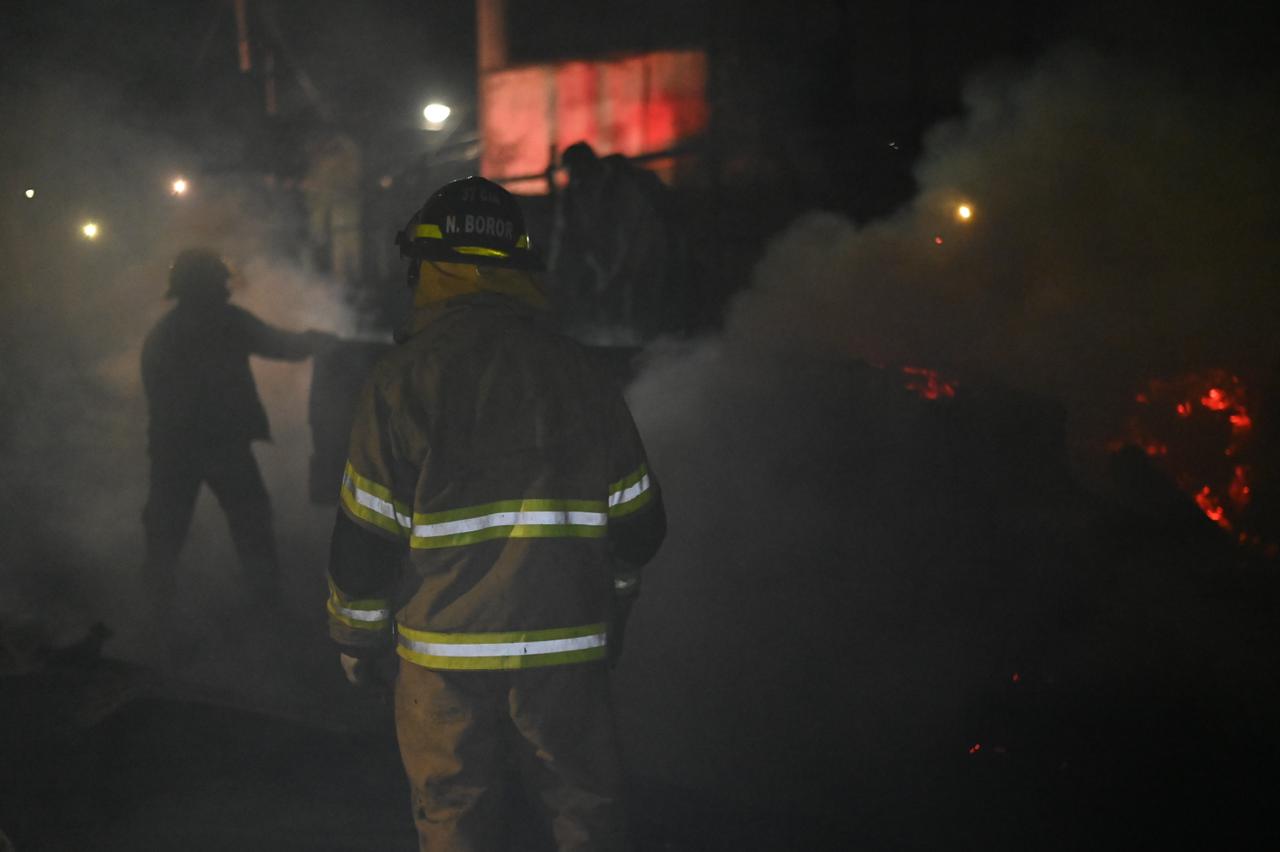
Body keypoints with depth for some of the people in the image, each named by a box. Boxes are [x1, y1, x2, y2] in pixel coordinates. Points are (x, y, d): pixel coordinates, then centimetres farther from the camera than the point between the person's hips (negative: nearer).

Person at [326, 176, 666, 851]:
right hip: (570, 649, 3)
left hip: (446, 651, -2)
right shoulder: (580, 370, 3)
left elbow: (366, 536, -7)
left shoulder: (403, 376, -8)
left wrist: (356, 637, 8)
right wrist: (611, 609, 23)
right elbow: (638, 523, 7)